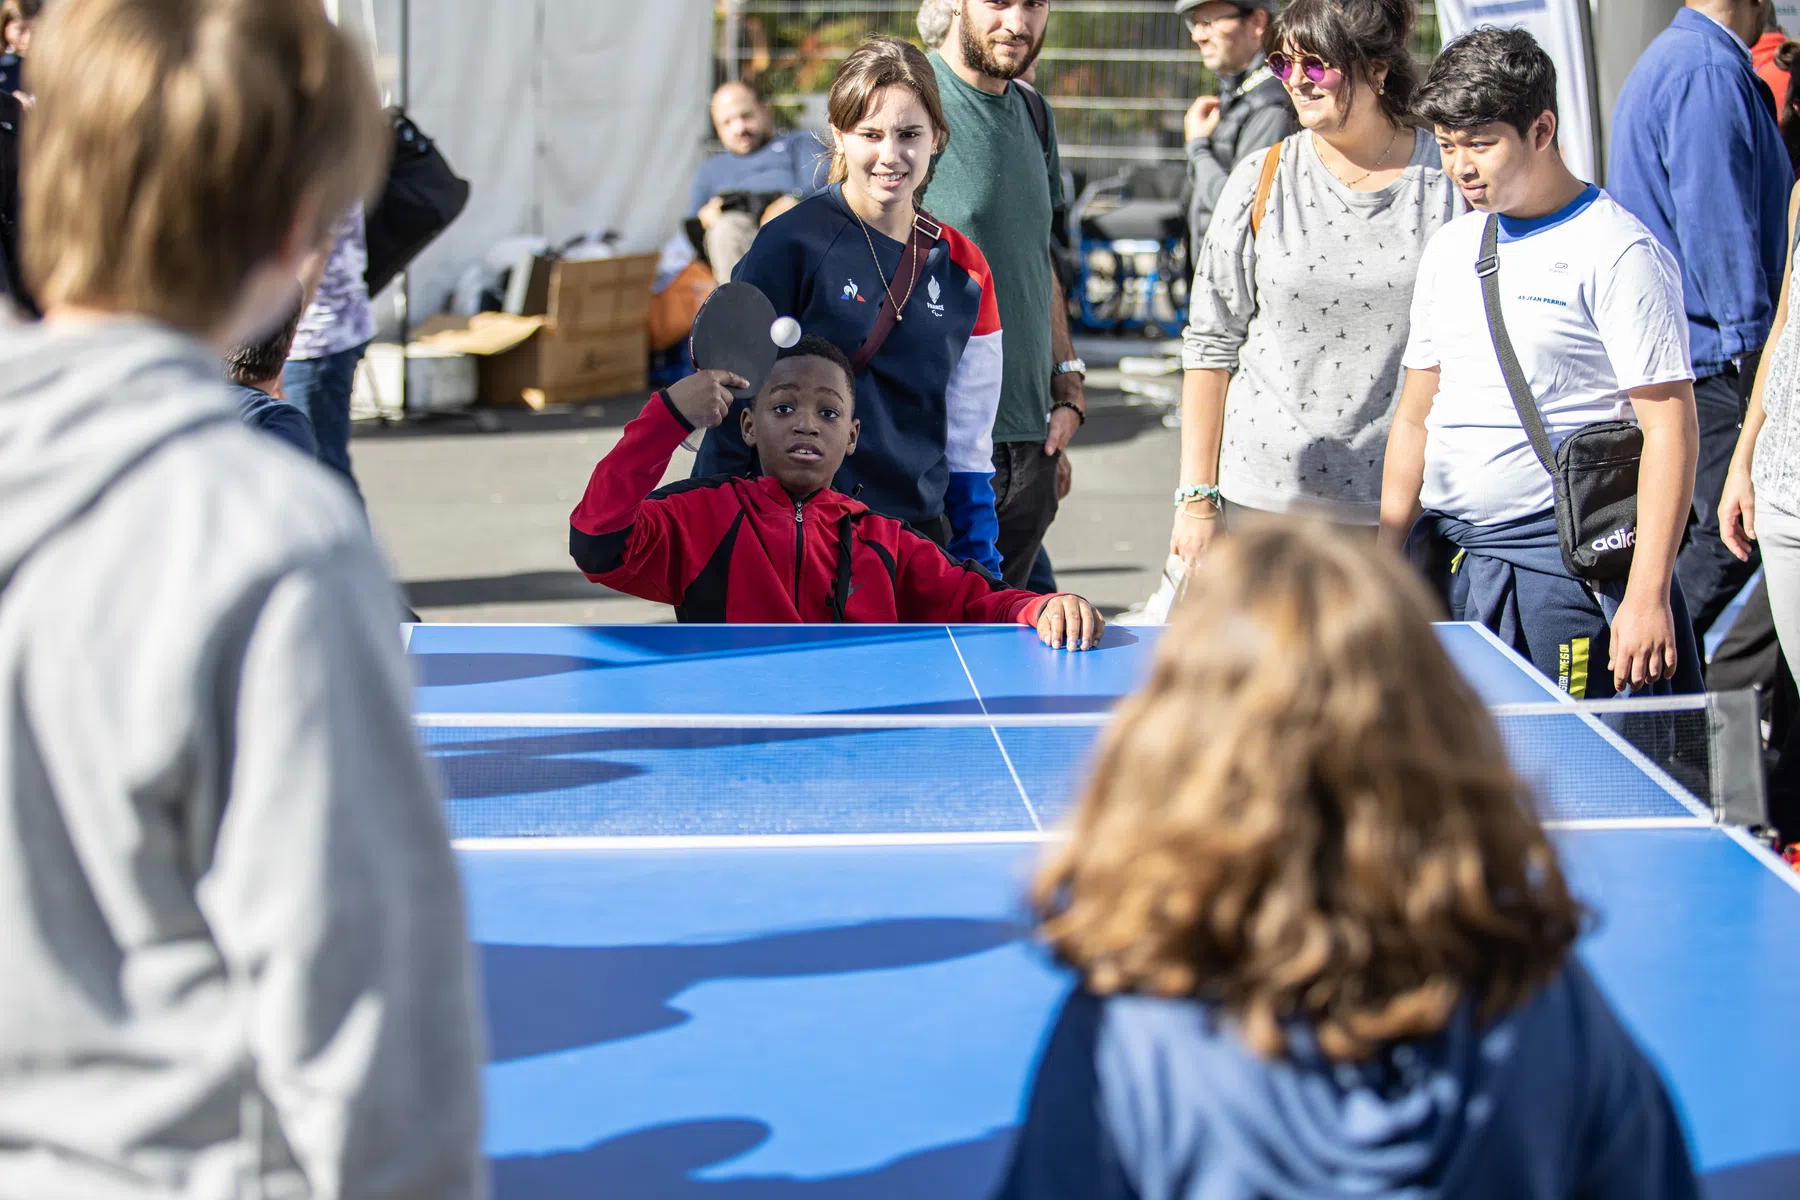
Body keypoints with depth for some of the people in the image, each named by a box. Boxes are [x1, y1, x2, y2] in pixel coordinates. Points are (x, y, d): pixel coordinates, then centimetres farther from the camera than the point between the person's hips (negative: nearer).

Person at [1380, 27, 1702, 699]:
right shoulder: (1449, 248, 14)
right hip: (1444, 560, 7)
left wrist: (1648, 595, -19)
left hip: (1565, 565, -7)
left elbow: (1669, 427, -13)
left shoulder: (1618, 252, -9)